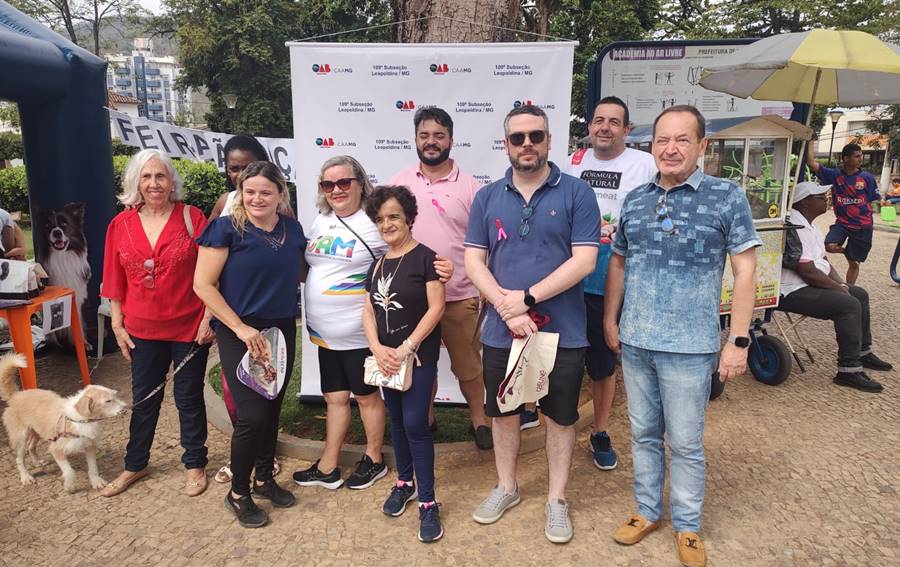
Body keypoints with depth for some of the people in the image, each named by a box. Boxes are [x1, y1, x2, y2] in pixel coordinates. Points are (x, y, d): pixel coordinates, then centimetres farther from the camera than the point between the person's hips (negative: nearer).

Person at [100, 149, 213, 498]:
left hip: (189, 327, -3)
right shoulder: (120, 224, 1)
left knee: (189, 398, 11)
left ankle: (195, 464, 28)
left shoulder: (191, 217, -7)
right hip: (143, 330, 3)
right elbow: (114, 281, 6)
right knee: (144, 399, 16)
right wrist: (117, 325, 5)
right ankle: (135, 465, 35)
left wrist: (209, 317, -10)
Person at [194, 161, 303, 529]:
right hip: (239, 334, -5)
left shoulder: (292, 229, 4)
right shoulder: (227, 229, -10)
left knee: (273, 408, 14)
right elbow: (203, 284, -13)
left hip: (282, 330, 5)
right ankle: (238, 494, 16)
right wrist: (241, 327, -16)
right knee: (252, 414, -6)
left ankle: (264, 478, 33)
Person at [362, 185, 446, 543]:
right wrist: (378, 349, -8)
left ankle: (427, 502, 3)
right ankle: (404, 483, 33)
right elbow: (368, 312, 8)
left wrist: (407, 347, -16)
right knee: (396, 421, 15)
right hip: (386, 358, 6)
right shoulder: (377, 264, 10)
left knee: (415, 424, -8)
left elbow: (436, 307, -14)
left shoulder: (424, 257, -9)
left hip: (419, 356, -6)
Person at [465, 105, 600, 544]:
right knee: (503, 412, 17)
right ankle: (506, 487, 40)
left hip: (562, 331, -2)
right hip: (501, 331, 3)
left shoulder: (576, 193, -5)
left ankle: (556, 499, 32)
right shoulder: (487, 197, 4)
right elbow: (473, 261, -1)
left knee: (560, 417, 12)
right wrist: (506, 306, -15)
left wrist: (526, 298, -18)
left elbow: (584, 261, -12)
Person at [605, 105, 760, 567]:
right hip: (634, 342, 4)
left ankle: (687, 526, 28)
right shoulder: (635, 199, 6)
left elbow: (744, 270, -7)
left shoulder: (727, 197, -6)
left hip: (689, 346, -4)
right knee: (644, 433, 17)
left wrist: (738, 341, -10)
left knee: (685, 442, 8)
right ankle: (647, 511, 35)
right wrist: (610, 320, 11)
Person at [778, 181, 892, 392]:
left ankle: (863, 353, 28)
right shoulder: (795, 229, -21)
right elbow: (808, 272, -25)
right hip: (793, 292, -12)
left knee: (860, 294, 17)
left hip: (810, 285, 12)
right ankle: (849, 371, -17)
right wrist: (838, 288, -11)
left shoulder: (808, 225, 15)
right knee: (849, 304, -23)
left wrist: (841, 284, 3)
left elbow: (823, 261, 19)